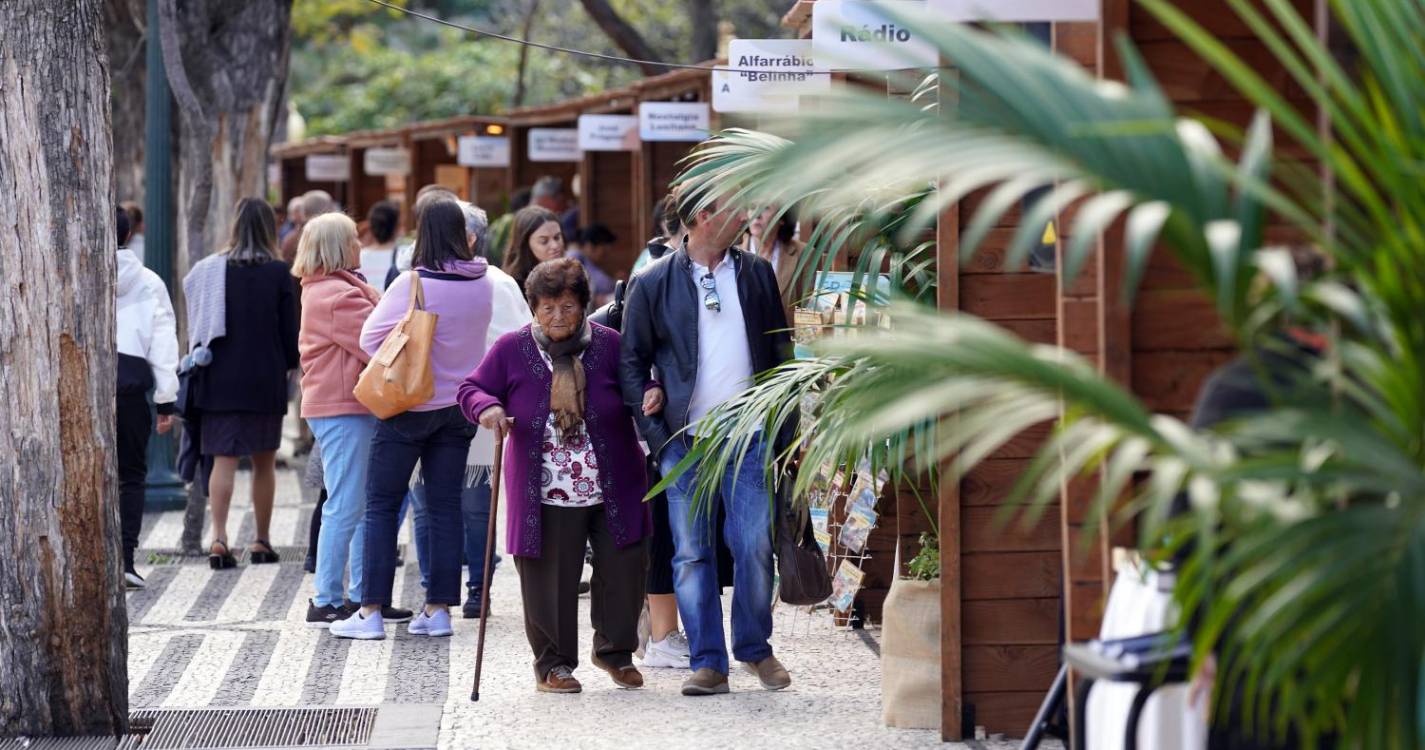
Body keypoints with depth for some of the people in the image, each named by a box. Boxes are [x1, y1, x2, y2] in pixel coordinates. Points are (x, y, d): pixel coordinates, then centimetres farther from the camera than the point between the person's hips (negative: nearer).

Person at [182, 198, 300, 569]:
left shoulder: (209, 270, -1)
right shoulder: (278, 273, -6)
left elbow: (195, 326, 3)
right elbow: (289, 328, -3)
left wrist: (198, 359, 15)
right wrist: (288, 365, 13)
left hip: (220, 378, 1)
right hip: (266, 379, -1)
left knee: (223, 459, 1)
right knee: (264, 462, 12)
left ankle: (219, 537, -14)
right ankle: (261, 541, 17)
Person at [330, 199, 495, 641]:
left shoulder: (413, 284, -17)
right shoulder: (482, 285, -1)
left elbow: (370, 338, -11)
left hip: (410, 406, -5)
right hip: (459, 405, 5)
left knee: (382, 506, 2)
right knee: (445, 506, 9)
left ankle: (371, 612, 0)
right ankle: (439, 609, 8)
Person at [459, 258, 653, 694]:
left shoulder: (609, 345, 0)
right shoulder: (512, 350, 0)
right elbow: (472, 389, 5)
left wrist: (652, 394, -14)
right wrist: (486, 408, -17)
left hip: (613, 490, 1)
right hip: (544, 495, -1)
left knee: (624, 568, 5)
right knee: (549, 581, 1)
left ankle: (615, 650, 27)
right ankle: (553, 664, 17)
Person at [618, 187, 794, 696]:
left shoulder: (757, 275, 9)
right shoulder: (653, 284, 1)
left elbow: (780, 353, 12)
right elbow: (632, 363, 3)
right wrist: (656, 435, -5)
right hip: (684, 442, -1)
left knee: (755, 548, -3)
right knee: (692, 554, 0)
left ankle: (755, 648, 15)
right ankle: (707, 662, 6)